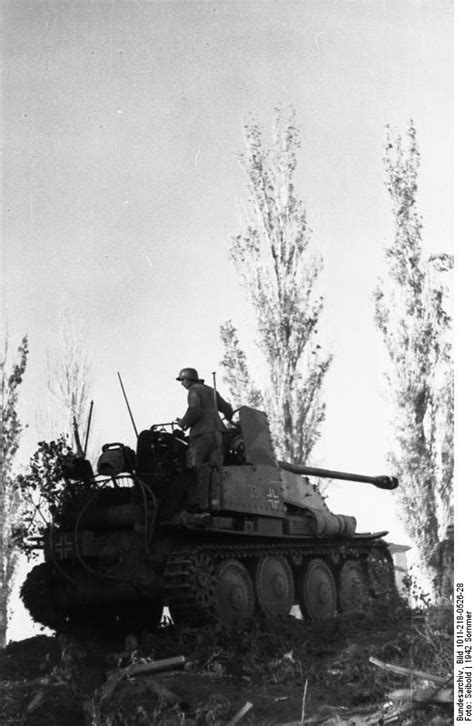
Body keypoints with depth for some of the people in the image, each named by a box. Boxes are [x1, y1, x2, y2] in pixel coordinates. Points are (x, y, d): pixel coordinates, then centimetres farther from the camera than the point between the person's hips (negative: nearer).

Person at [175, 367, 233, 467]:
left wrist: (183, 422, -2)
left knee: (193, 466, -7)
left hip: (201, 434, -7)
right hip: (216, 434, 7)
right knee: (215, 466, 1)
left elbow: (194, 411, -19)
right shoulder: (211, 391, 21)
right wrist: (229, 419, 44)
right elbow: (227, 409, 22)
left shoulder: (193, 391, -2)